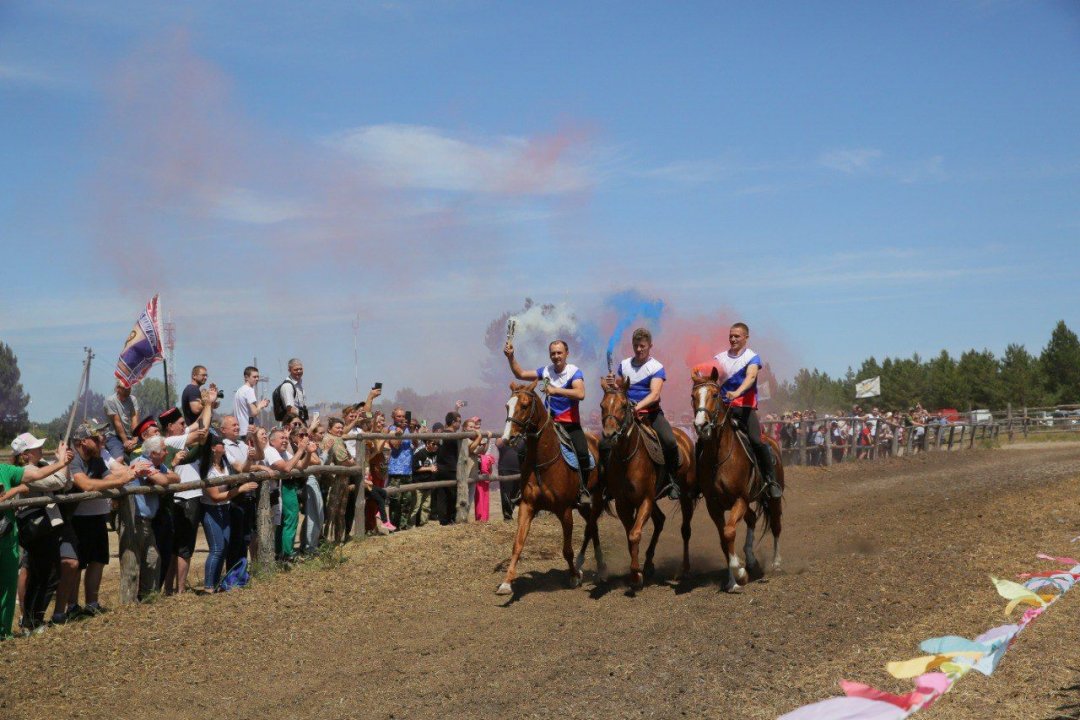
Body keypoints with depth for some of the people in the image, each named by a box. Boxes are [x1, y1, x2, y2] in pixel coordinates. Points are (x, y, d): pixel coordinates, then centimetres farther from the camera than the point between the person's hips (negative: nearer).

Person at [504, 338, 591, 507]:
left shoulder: (574, 372, -8)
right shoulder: (546, 371, 7)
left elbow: (580, 393, -26)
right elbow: (521, 374, 13)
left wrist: (556, 390, -30)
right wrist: (511, 358, 0)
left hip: (571, 424, -5)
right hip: (549, 423, 5)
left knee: (582, 452, -26)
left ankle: (583, 490, -9)